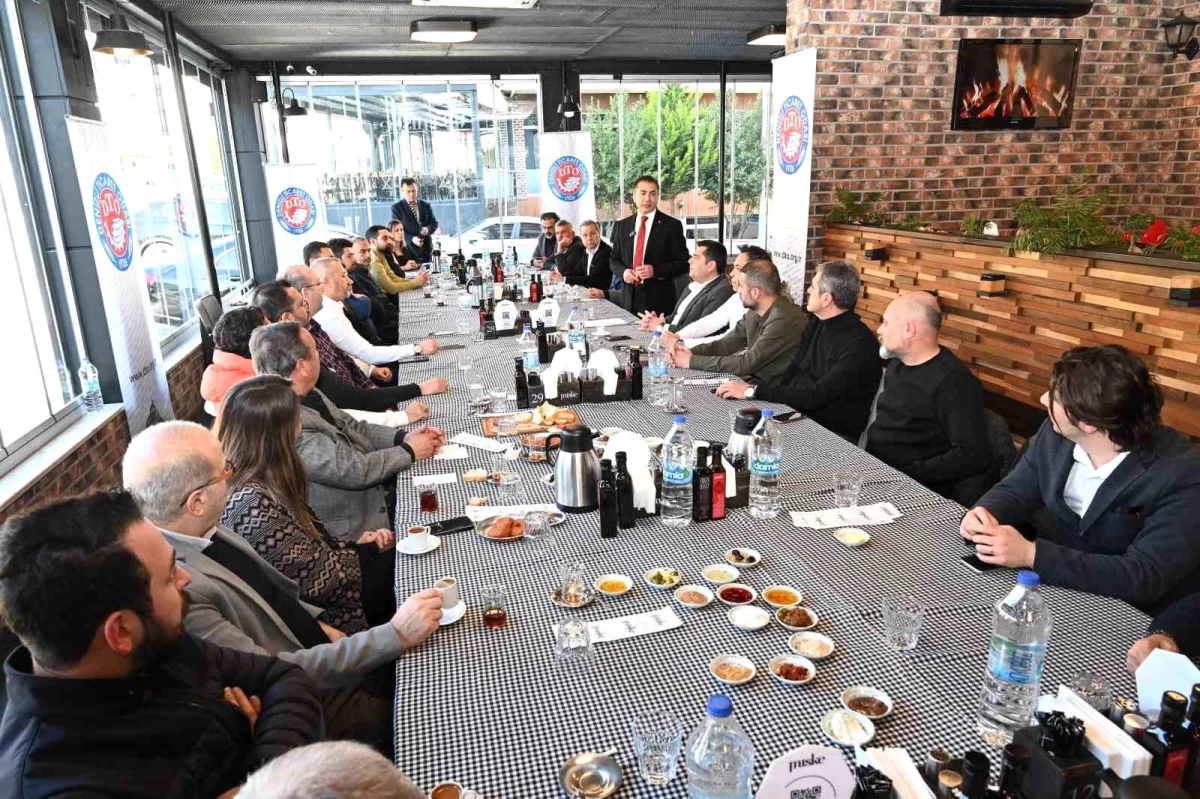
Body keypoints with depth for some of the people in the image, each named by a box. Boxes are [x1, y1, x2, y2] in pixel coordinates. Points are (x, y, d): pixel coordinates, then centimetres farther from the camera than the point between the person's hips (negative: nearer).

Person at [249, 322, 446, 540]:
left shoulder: (307, 394, -2)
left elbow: (352, 427, 9)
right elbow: (355, 470, -26)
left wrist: (403, 437, -6)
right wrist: (409, 452, -12)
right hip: (354, 529, -8)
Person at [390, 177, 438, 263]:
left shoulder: (426, 205, 12)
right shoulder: (396, 208, 1)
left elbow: (434, 223, 11)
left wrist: (428, 229, -14)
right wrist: (411, 239, -21)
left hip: (427, 249, 4)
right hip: (409, 250, -4)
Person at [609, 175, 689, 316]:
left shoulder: (671, 225, -2)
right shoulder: (621, 226, 11)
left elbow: (683, 262, -3)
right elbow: (614, 259, 16)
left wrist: (655, 271, -17)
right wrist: (623, 271, -6)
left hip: (659, 299, -3)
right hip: (629, 299, 3)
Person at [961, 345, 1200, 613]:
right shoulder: (1057, 433, -8)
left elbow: (1144, 577, -31)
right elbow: (1015, 490, 4)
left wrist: (1031, 554, -36)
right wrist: (985, 513, -19)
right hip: (1055, 583, 6)